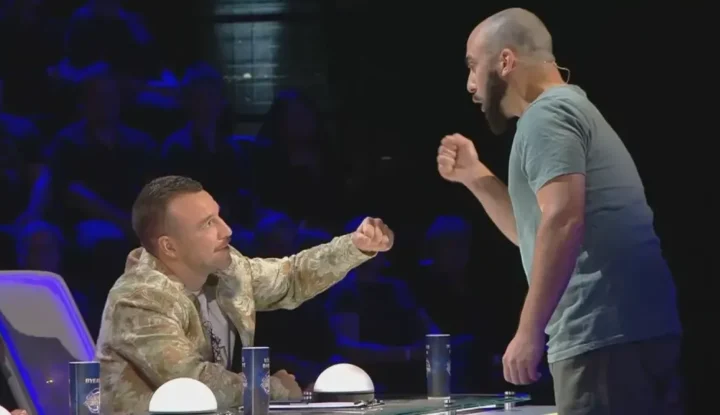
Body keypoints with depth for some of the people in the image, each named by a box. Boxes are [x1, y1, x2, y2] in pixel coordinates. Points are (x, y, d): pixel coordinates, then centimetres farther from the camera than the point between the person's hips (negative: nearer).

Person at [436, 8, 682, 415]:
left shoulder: (546, 115, -7)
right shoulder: (571, 110, 25)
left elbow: (562, 220, -21)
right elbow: (539, 232, 32)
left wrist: (529, 331, -22)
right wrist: (474, 175, 24)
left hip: (602, 336, -10)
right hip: (640, 329, 10)